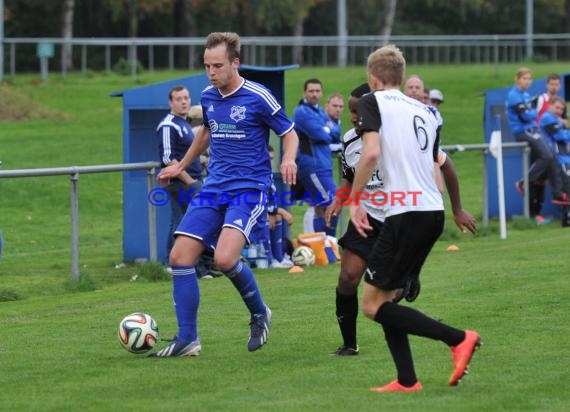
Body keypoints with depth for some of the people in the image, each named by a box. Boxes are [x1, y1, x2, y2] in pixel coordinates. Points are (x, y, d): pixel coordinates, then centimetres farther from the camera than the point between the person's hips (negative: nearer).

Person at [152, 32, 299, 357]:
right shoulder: (208, 97, 9)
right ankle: (187, 339, 3)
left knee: (225, 258, -25)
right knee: (180, 257, -6)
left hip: (249, 190, -7)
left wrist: (288, 160, -22)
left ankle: (260, 314, 3)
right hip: (214, 188, 7)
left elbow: (290, 134, -2)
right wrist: (181, 166, 35)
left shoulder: (258, 97, -10)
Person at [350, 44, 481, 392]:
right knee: (387, 298, 16)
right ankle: (407, 381, 9)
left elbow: (371, 153, -16)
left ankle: (458, 338, -11)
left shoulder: (373, 102, -1)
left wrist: (355, 200, -8)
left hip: (407, 215, -8)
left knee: (373, 305, -3)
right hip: (434, 212, 8)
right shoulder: (425, 112, 19)